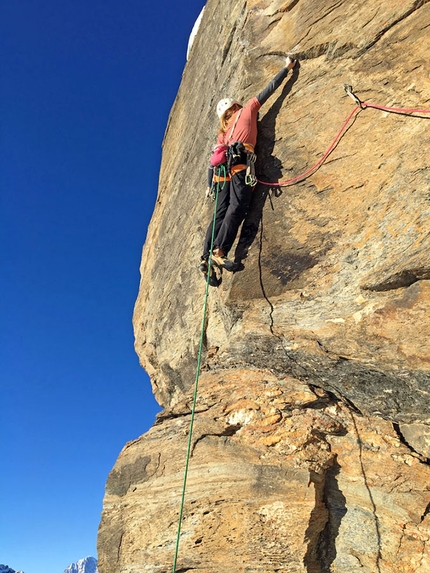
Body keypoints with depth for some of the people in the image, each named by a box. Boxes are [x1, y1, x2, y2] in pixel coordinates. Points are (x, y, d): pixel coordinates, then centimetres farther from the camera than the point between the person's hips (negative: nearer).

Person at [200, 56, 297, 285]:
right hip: (240, 164, -6)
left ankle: (207, 258, -11)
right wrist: (287, 67, 37)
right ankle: (219, 252, -29)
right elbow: (269, 88, 26)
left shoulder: (224, 131, 33)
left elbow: (214, 160, 26)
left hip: (223, 169, 6)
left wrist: (210, 185, 29)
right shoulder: (247, 110, 23)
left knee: (221, 214, -2)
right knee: (236, 209, -17)